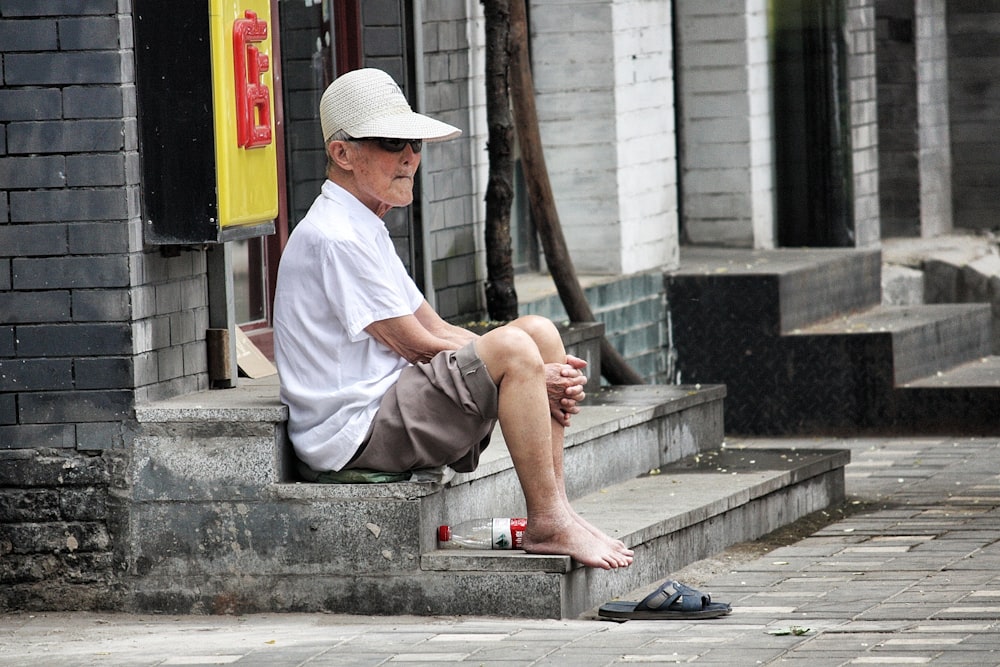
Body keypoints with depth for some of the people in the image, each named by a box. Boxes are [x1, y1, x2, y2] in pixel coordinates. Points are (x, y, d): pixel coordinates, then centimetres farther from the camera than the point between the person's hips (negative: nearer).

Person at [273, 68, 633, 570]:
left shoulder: (365, 229, 19)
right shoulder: (335, 239, -15)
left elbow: (437, 331, 15)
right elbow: (416, 345, -15)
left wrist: (547, 376, 0)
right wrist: (533, 375, -7)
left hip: (390, 409, 10)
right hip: (355, 431, -10)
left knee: (540, 332, 8)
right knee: (514, 349, -23)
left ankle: (554, 510, 2)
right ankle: (548, 525, -18)